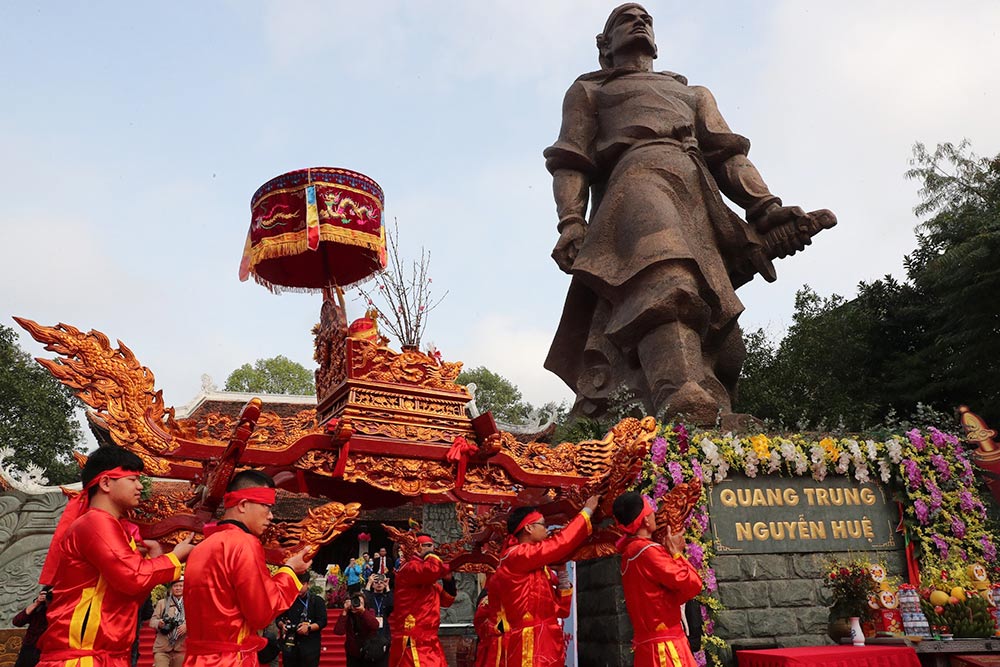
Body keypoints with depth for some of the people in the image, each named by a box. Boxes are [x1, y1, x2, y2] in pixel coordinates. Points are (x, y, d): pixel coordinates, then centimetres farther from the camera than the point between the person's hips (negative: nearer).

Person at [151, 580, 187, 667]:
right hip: (162, 647, -1)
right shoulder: (162, 603, 10)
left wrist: (187, 626, -18)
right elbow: (152, 621, 5)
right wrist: (158, 623, -17)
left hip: (181, 648, 1)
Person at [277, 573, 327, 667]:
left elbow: (322, 621, -3)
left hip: (310, 645, -3)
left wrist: (308, 627, -19)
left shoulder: (317, 601, 2)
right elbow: (279, 618, 17)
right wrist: (282, 625, -5)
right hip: (289, 645, 3)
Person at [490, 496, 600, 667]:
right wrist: (587, 511, -1)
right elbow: (560, 543, -12)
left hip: (545, 650, 9)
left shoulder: (536, 567, 18)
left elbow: (559, 610, 17)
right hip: (531, 651, -9)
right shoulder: (516, 556, -9)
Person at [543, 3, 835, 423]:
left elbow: (726, 153, 23)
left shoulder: (694, 93, 41)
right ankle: (680, 398, -61)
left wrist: (765, 207, 3)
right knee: (663, 278, -38)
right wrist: (571, 221, -7)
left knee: (716, 321, -16)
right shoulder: (587, 90, 32)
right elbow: (570, 160, 14)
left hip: (700, 197, 6)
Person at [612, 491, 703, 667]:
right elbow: (692, 585, -15)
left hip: (648, 643, 9)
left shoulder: (630, 552, 11)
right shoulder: (648, 551, -16)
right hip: (664, 646, -9)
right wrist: (676, 553, -1)